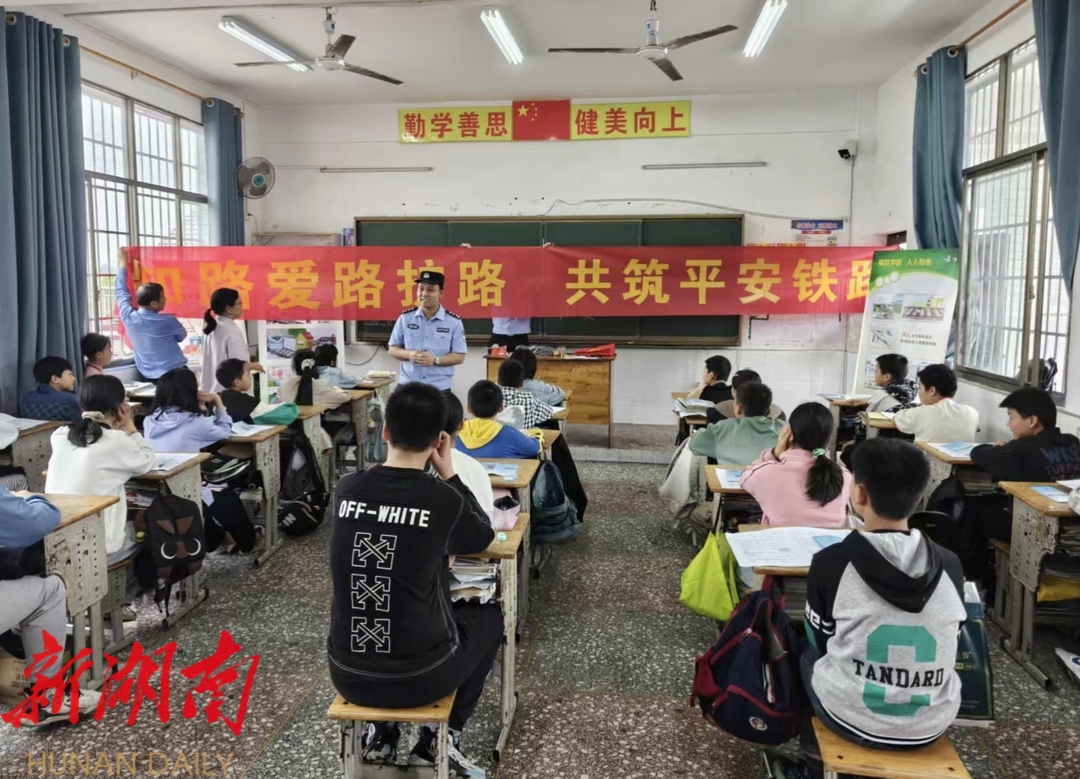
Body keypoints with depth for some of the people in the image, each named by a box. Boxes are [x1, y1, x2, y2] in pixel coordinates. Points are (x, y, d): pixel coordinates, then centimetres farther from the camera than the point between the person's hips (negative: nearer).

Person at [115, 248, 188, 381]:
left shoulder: (129, 318, -5)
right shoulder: (168, 321, -16)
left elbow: (122, 292, 14)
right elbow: (182, 337, 7)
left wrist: (122, 265, 27)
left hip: (148, 376, 5)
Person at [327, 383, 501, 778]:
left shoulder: (346, 489, -5)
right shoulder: (443, 500, -16)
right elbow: (484, 538, 6)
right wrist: (449, 473, 7)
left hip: (348, 674, 4)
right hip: (418, 677, -4)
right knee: (489, 616, 24)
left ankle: (382, 732, 32)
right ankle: (438, 741, 22)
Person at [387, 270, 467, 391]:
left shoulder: (454, 322, -3)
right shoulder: (405, 318, 3)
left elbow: (460, 356, -2)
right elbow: (393, 349, 9)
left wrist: (435, 360, -19)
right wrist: (409, 354, -13)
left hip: (439, 388, -1)